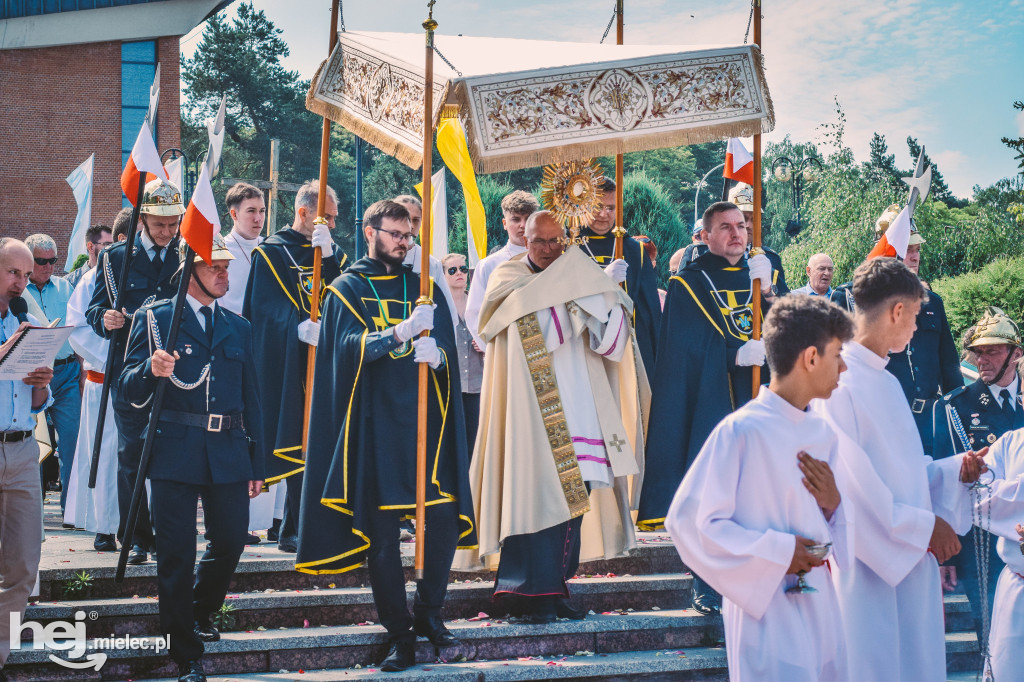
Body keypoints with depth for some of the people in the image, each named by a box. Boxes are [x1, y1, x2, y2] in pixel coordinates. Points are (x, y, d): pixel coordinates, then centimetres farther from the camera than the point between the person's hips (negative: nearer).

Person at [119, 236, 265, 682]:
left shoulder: (238, 327, 15)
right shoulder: (155, 318, 1)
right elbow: (130, 389, -2)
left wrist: (257, 464, 14)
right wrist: (151, 370, -25)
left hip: (228, 452, 4)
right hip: (176, 453, -4)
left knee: (231, 542, 7)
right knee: (176, 556, 0)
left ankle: (198, 615, 36)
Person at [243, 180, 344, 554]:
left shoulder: (331, 254, 17)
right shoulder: (271, 252, 2)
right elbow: (264, 309, -10)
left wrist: (327, 255, -17)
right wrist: (300, 327, -28)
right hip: (290, 366, -4)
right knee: (299, 443, -7)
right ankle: (294, 530, 0)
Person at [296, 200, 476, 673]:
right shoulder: (348, 289, 5)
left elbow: (449, 350, 8)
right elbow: (349, 346, -12)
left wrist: (436, 355, -16)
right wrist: (401, 332, -27)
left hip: (424, 418, 3)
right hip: (375, 422, -3)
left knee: (445, 517, -5)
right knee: (381, 531, -3)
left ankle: (428, 612, 16)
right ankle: (399, 631, 8)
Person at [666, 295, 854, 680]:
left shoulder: (822, 434, 9)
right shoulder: (741, 431, -14)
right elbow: (687, 520, -17)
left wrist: (834, 504, -4)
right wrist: (776, 552, -16)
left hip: (821, 609, 7)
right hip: (768, 618, -7)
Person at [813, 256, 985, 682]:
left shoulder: (887, 382, 15)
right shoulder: (838, 384, -15)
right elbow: (853, 485, -19)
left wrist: (954, 469, 5)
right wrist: (925, 527, -14)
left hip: (913, 560, 9)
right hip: (869, 563, -9)